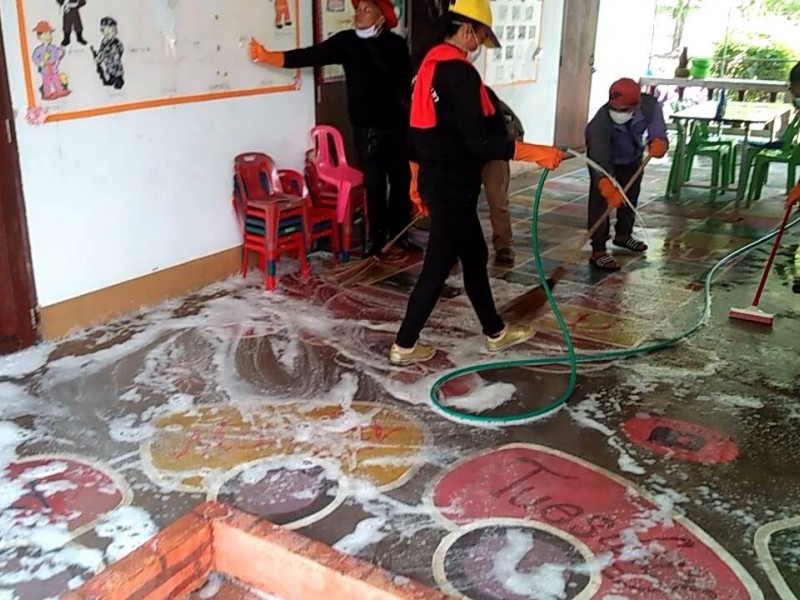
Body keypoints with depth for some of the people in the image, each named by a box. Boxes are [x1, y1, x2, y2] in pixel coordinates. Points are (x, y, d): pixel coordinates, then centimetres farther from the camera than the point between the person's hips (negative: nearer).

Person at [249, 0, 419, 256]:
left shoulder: (396, 44, 0)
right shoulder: (346, 41, -3)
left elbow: (407, 82, 3)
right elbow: (309, 56, -10)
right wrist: (268, 56, -20)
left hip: (396, 126, 2)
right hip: (366, 128, -1)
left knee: (401, 181, 9)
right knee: (374, 186, 3)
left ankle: (399, 234, 25)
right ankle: (377, 240, 14)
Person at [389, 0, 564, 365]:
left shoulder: (429, 66, 11)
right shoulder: (461, 73, -19)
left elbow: (419, 129, 16)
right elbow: (478, 141, -25)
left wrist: (418, 180, 23)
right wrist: (535, 153, -22)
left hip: (435, 180, 10)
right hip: (453, 186, -10)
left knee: (474, 255, 18)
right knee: (438, 266, 1)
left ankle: (495, 333, 31)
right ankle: (404, 346, 12)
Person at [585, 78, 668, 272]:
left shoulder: (650, 105, -35)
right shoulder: (601, 122, -45)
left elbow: (657, 132, -36)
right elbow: (600, 162, -49)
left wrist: (658, 143, -62)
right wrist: (608, 189, -63)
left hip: (633, 156, 5)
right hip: (603, 156, -5)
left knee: (630, 197, 20)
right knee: (600, 201, -16)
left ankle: (623, 235, 42)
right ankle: (598, 251, -13)